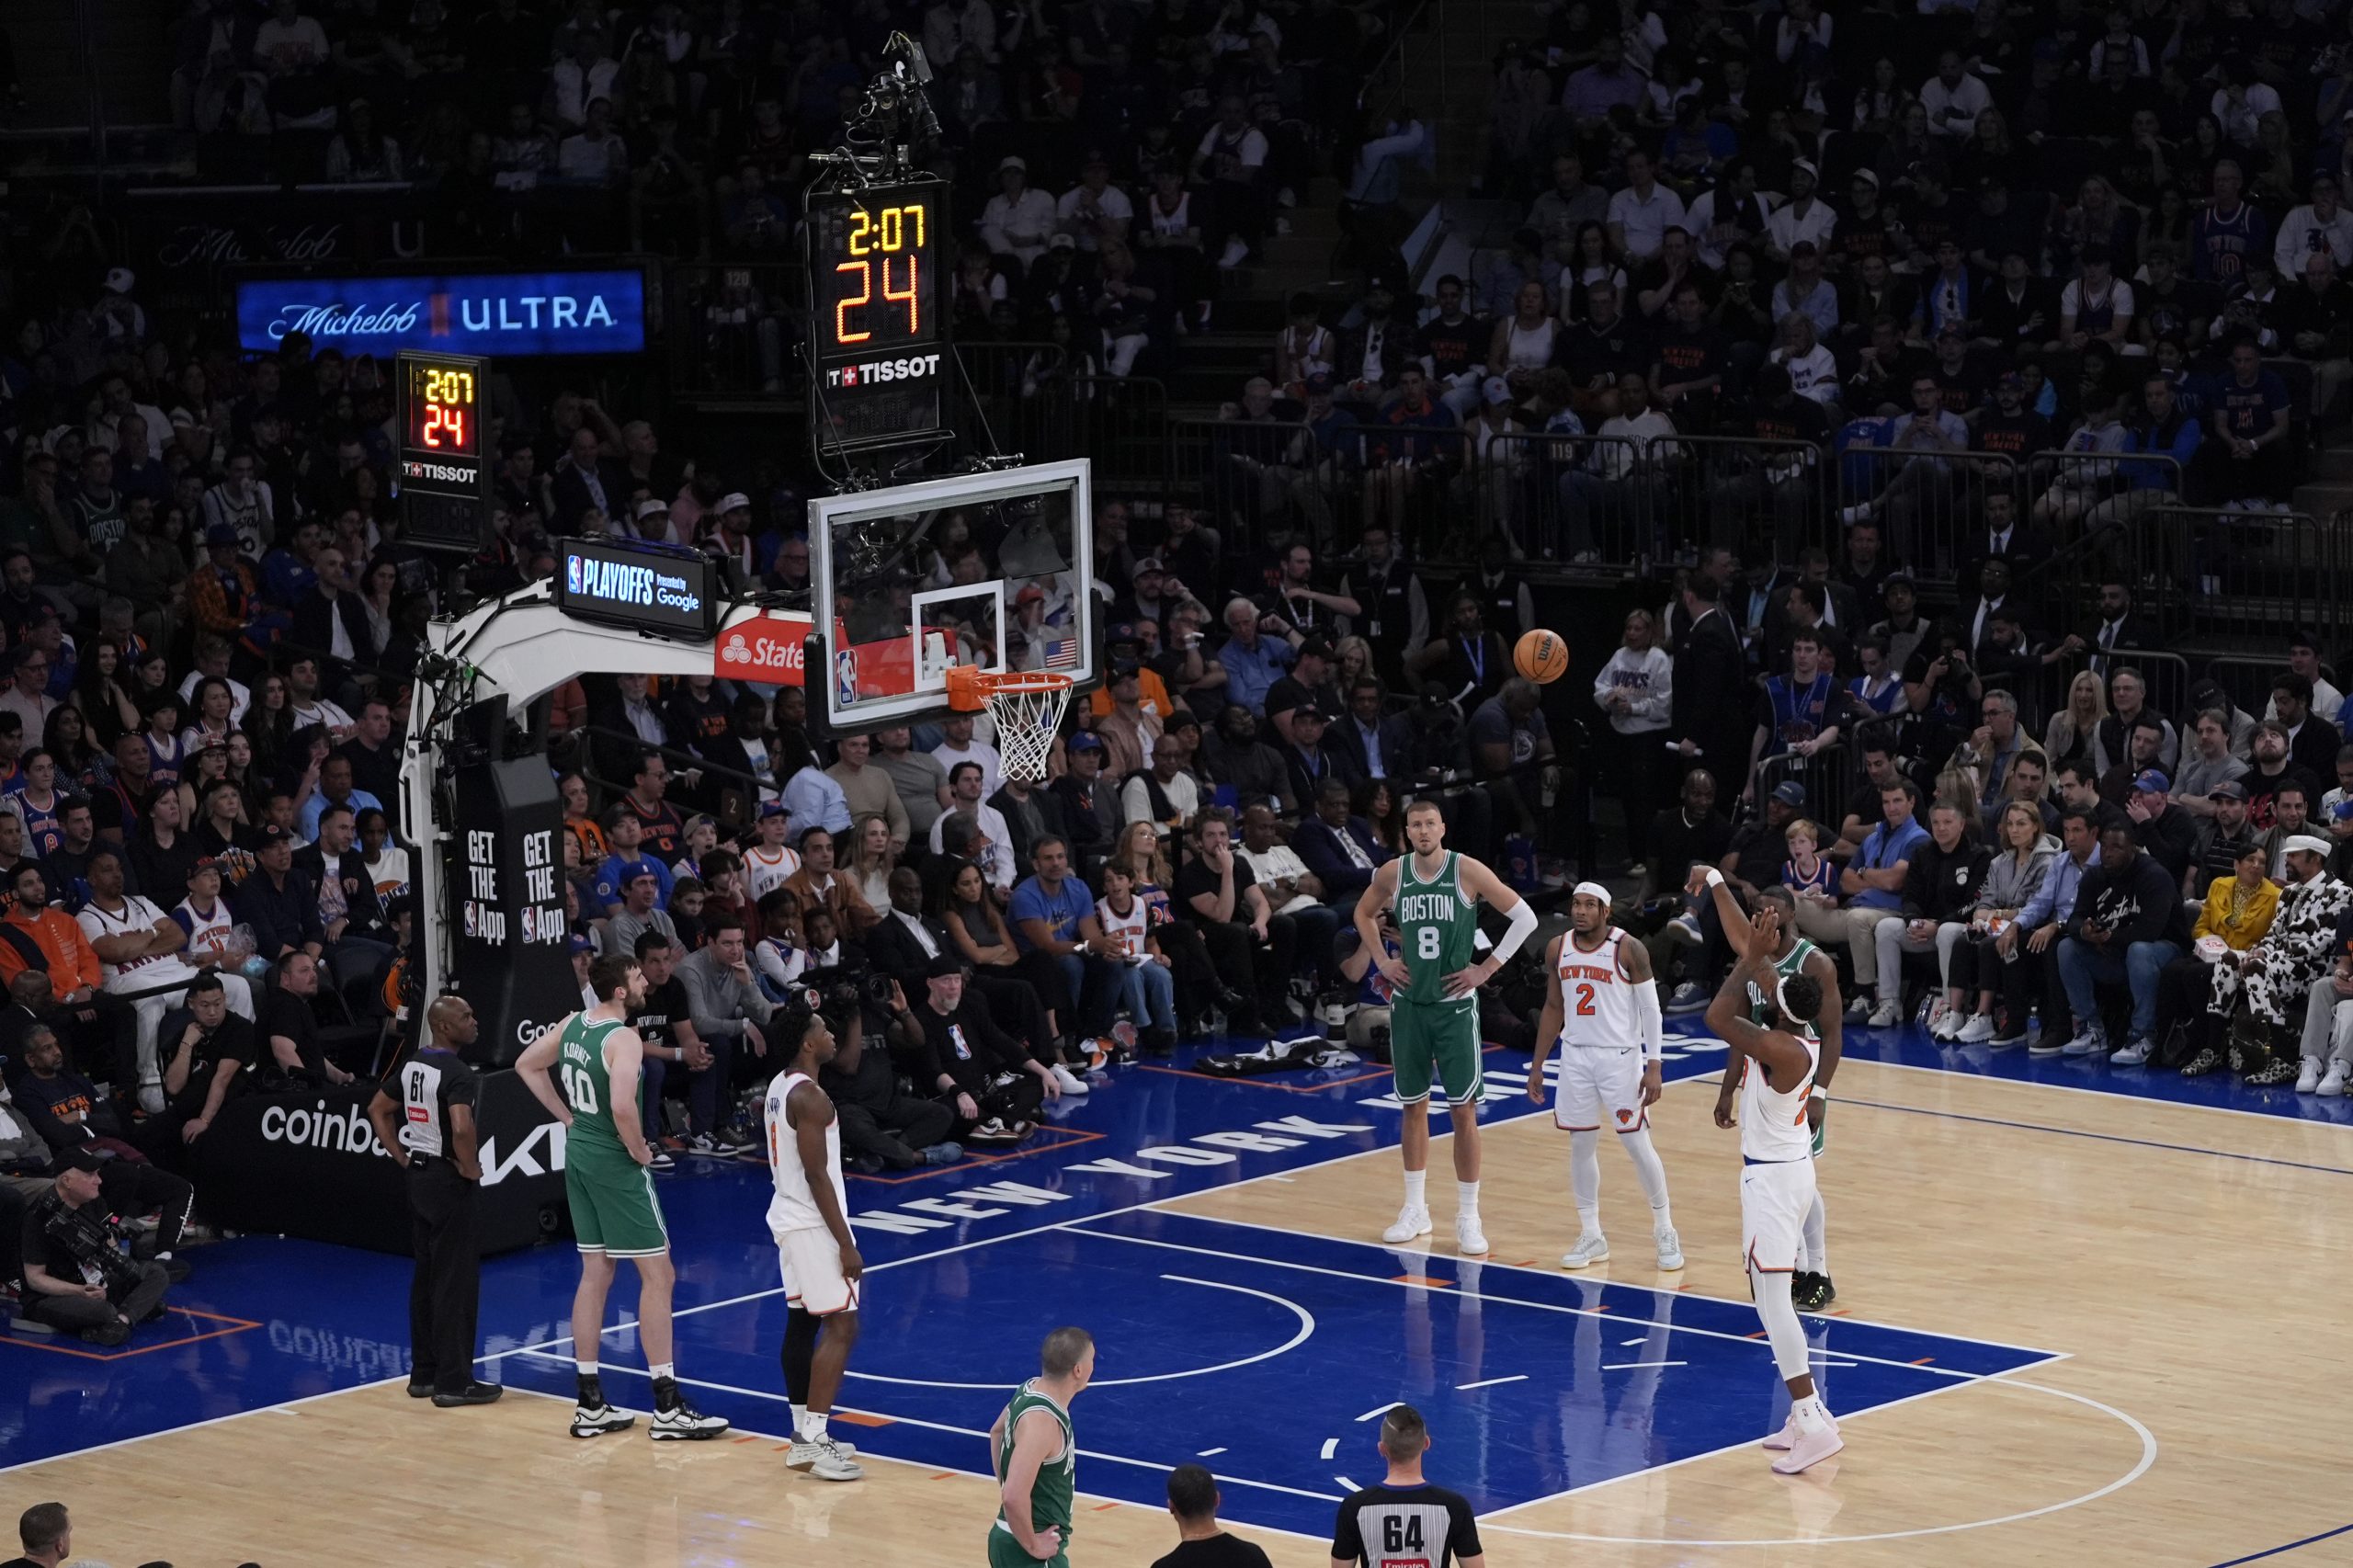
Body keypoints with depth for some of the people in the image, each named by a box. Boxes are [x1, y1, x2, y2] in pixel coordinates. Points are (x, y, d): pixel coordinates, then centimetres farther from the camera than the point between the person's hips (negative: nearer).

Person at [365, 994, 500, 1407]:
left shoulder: (412, 1066, 7)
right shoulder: (458, 1074, -20)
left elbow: (377, 1110, 18)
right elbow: (462, 1127, -35)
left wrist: (403, 1156, 16)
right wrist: (472, 1167, -18)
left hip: (419, 1178, 9)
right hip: (450, 1183, -9)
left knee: (425, 1277, 16)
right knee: (456, 1282, -2)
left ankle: (423, 1373, 22)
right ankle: (453, 1382, 0)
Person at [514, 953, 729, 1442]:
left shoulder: (572, 1025, 5)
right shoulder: (623, 1039, -21)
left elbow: (526, 1065, 19)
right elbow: (622, 1106, -34)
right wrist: (639, 1149, -16)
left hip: (579, 1154, 9)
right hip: (615, 1163, -9)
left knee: (595, 1274, 14)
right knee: (657, 1275, -1)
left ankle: (591, 1406, 16)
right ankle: (668, 1409, 0)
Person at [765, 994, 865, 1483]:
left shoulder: (778, 1087, 10)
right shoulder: (809, 1098, -20)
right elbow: (817, 1175, -23)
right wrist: (845, 1244, -20)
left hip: (788, 1217, 10)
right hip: (814, 1223, -10)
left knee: (802, 1323, 13)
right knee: (841, 1327, -8)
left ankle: (804, 1436, 17)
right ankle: (813, 1443, -11)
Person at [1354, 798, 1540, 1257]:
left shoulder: (1467, 872, -11)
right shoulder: (1393, 874, 0)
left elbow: (1525, 917, -7)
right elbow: (1363, 913, 21)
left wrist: (1488, 967, -9)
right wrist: (1381, 960, 8)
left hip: (1454, 1006, -3)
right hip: (1409, 1005, 3)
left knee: (1464, 1111, -2)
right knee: (1413, 1107, 10)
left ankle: (1468, 1218, 4)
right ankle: (1415, 1210, 19)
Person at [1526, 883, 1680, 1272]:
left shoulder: (1628, 950, -12)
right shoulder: (1558, 949, 3)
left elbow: (1651, 1010, -9)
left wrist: (1654, 1066, -15)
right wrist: (1537, 1065, 13)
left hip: (1620, 1057, -5)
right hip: (1575, 1056, 5)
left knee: (1637, 1143, -2)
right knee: (1581, 1144, 6)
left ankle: (1665, 1232, 11)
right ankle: (1591, 1237, 15)